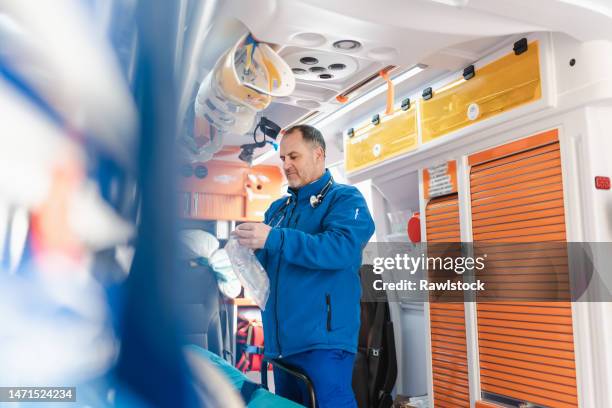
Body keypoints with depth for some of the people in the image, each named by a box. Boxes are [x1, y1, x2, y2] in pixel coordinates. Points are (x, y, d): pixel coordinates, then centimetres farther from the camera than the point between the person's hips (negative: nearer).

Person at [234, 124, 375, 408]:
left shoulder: (345, 198, -2)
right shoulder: (278, 208, 18)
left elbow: (343, 247, -21)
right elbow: (263, 263, 19)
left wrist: (274, 238, -27)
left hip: (323, 340, -7)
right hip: (281, 341, 7)